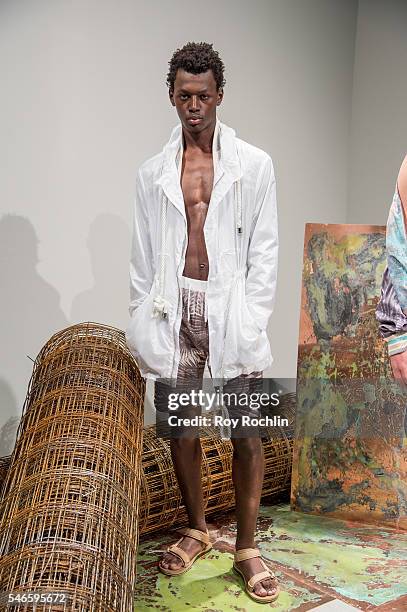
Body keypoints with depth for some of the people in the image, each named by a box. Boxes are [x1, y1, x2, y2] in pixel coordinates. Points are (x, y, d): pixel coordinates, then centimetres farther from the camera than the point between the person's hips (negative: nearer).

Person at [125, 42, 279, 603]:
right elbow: (142, 257, 11)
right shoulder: (152, 173, 11)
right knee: (180, 429, 8)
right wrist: (143, 328, 4)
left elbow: (264, 252, 1)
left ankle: (247, 547, 16)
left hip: (230, 308, -2)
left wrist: (251, 323, -7)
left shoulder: (254, 165, 5)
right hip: (174, 309, 2)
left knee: (247, 431, 0)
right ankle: (196, 530, 29)